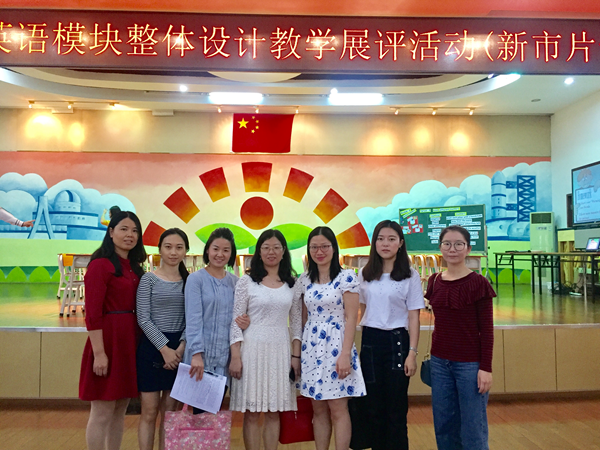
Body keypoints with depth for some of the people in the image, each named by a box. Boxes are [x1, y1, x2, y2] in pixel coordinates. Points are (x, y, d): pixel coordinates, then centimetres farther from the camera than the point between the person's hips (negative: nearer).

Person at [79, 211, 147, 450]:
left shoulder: (134, 267, 12)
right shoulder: (100, 265, -11)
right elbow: (92, 313, -16)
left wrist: (139, 342, 10)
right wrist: (99, 352, -19)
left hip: (130, 339, 8)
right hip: (108, 338, -8)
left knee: (120, 409, 15)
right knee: (102, 413, 2)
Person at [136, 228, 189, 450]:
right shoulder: (148, 279, -3)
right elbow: (143, 319, -9)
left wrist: (181, 347, -11)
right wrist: (165, 348, -15)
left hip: (179, 350, 3)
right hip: (152, 347, -3)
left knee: (169, 412, 11)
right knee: (149, 412, 4)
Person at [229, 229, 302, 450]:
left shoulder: (292, 284, 7)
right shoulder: (246, 281, -2)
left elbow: (296, 322, 9)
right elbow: (236, 321, -4)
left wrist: (296, 355, 3)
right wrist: (235, 356, -9)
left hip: (280, 351, 3)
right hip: (252, 349, -2)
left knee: (274, 413, 10)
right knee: (251, 414, 4)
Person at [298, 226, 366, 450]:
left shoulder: (347, 277, -7)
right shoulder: (304, 280, 7)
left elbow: (351, 318, -10)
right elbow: (303, 318, 13)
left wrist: (345, 354, -16)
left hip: (336, 346, -4)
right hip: (311, 348, 5)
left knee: (338, 408, 0)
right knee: (318, 409, 11)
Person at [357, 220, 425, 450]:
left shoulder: (410, 275, -3)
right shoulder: (364, 274, 5)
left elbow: (413, 316, -4)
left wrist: (412, 352, -9)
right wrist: (361, 341, 8)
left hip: (397, 341, -3)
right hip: (370, 341, 3)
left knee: (396, 405, 5)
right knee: (373, 405, 11)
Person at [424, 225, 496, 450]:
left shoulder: (478, 283, -10)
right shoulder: (434, 282, 4)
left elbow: (487, 329, -8)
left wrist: (486, 368, -11)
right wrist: (433, 354, 12)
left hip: (470, 364, -5)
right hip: (439, 362, 5)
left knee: (473, 430, 5)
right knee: (444, 426, 14)